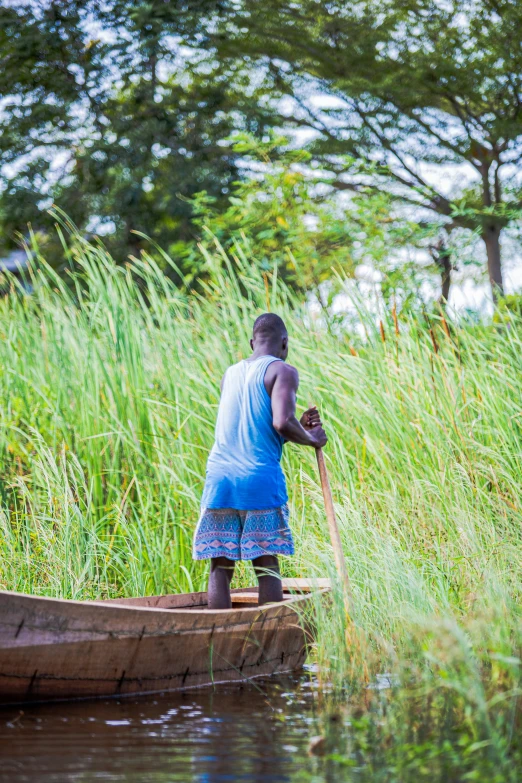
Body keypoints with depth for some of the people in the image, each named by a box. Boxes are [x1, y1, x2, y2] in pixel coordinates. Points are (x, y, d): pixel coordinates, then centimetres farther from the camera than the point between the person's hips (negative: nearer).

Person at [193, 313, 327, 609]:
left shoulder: (230, 374, 21)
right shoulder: (283, 371, 1)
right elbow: (281, 421, -15)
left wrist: (300, 427, 26)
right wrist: (310, 439, 3)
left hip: (219, 477, 5)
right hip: (260, 479, -5)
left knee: (220, 566, 2)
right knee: (267, 565, 0)